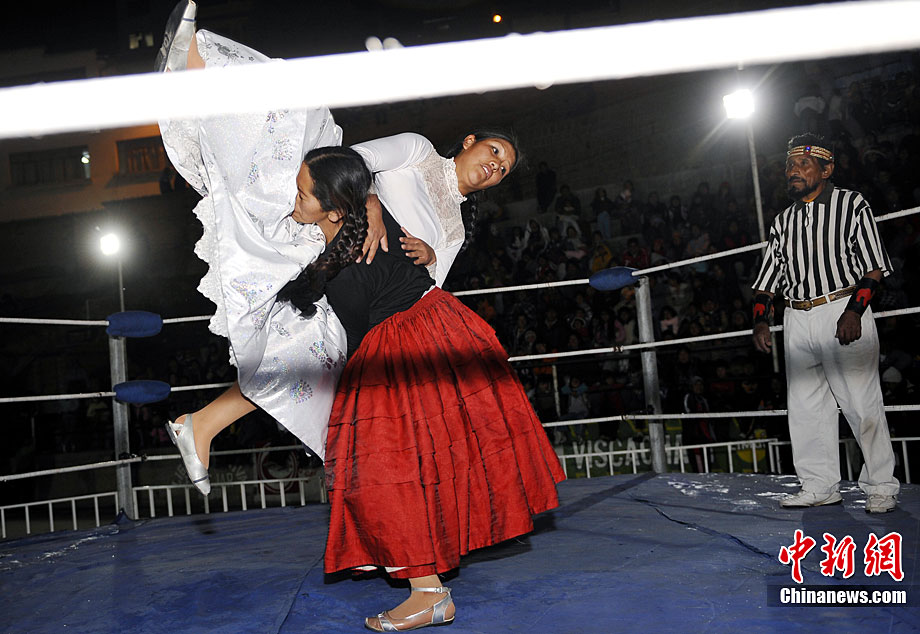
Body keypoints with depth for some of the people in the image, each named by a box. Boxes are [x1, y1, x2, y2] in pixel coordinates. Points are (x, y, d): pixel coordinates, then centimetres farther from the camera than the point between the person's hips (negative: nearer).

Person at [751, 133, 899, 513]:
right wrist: (761, 320, 2)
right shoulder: (783, 222, 16)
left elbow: (874, 268, -6)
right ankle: (820, 487, 14)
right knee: (804, 407, 5)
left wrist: (854, 311, -18)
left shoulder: (851, 205, 1)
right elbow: (767, 280, 17)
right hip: (797, 318, 6)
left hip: (844, 311, -5)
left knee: (862, 404, -4)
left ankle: (881, 487, 8)